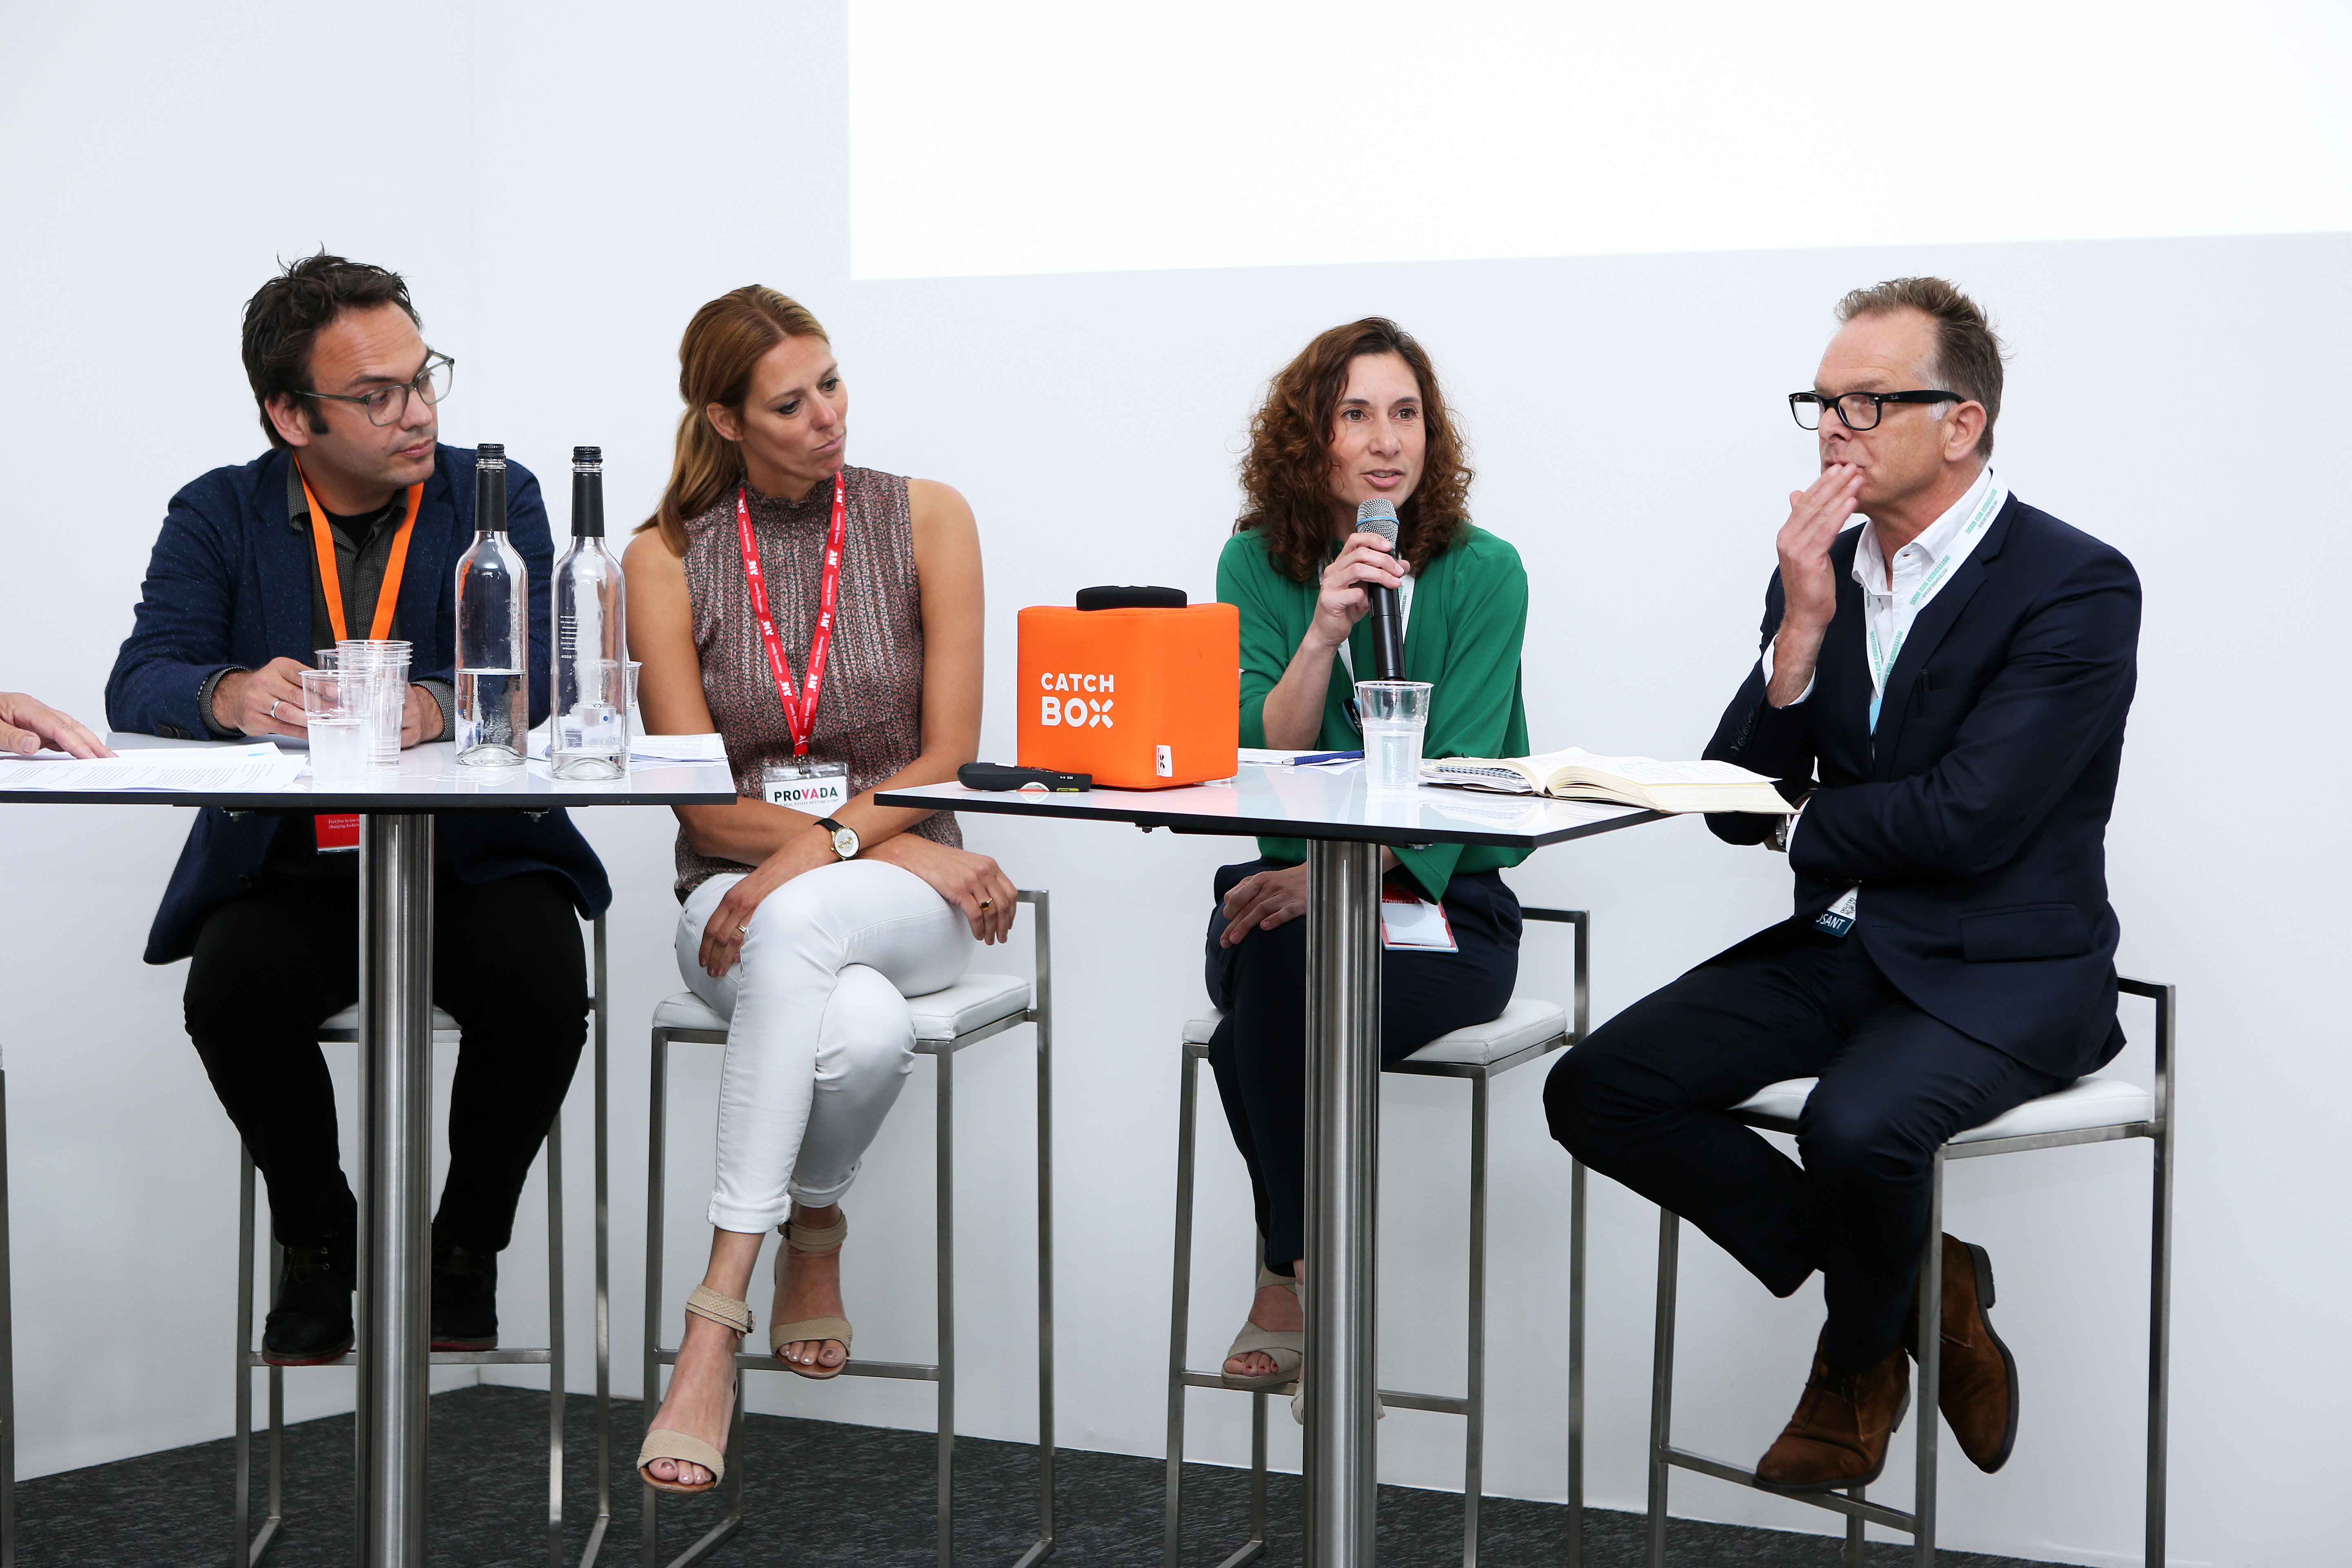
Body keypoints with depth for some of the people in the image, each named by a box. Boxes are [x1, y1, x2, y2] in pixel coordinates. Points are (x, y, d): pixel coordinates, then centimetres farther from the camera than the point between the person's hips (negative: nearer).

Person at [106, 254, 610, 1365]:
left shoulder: (496, 501, 3)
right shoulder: (218, 517, 5)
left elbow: (538, 678, -12)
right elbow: (140, 686, -8)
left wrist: (435, 706, -35)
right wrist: (233, 696, -32)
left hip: (474, 859, 0)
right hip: (289, 875, 1)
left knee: (540, 980, -29)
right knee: (232, 986, -29)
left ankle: (466, 1244, -1)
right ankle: (318, 1242, -1)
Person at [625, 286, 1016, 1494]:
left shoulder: (926, 520, 1)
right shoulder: (666, 559, 1)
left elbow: (948, 760, -3)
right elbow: (701, 803, -4)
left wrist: (820, 850, -20)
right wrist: (907, 847, -15)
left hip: (907, 895, 0)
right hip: (733, 896, 0)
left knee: (799, 927, -38)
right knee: (860, 1029, -37)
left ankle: (714, 1322, -32)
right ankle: (811, 1242, -10)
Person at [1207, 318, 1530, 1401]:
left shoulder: (1482, 574, -3)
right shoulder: (1257, 564, 4)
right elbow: (1260, 761, -5)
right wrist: (1322, 635, -21)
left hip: (1442, 904, -2)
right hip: (1289, 889, 2)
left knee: (1285, 1003, -32)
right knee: (1266, 959, -33)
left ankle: (1286, 1284, -11)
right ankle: (1309, 1270, -15)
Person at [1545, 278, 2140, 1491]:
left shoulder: (2076, 588, -12)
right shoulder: (1822, 574, 8)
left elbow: (1970, 822, -21)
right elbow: (1736, 807, 2)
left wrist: (1805, 824, -4)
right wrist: (1801, 631, -12)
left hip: (2003, 975, -7)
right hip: (1838, 949, 7)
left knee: (1854, 1125, -34)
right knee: (1596, 1091, -9)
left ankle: (1860, 1358, 2)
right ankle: (1916, 1287, 2)